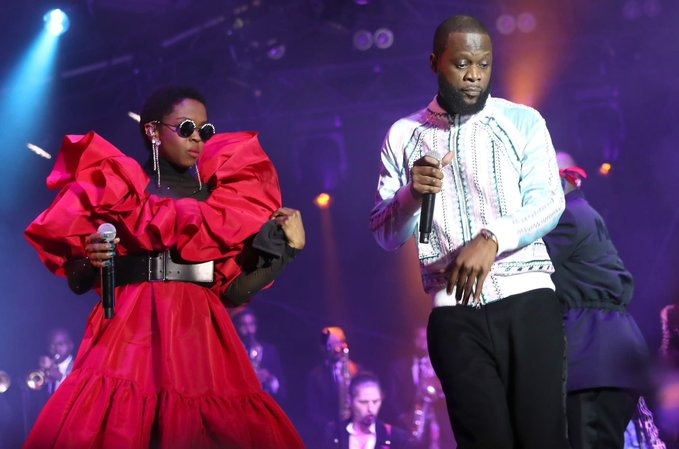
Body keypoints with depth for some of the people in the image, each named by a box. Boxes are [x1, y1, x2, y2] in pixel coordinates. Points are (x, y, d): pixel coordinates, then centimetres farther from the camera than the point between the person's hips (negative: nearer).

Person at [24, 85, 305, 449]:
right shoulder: (116, 188, 6)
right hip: (131, 330, -2)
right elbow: (78, 282, 5)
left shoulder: (219, 198, 14)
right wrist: (90, 260, -15)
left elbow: (232, 288, 9)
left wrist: (282, 243, 2)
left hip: (200, 334, 3)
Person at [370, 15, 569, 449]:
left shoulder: (523, 121, 7)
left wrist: (492, 238, -22)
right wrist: (413, 194, -13)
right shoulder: (404, 135, 10)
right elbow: (385, 235, 8)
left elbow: (549, 202, -5)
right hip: (454, 312, 1)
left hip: (527, 299, -1)